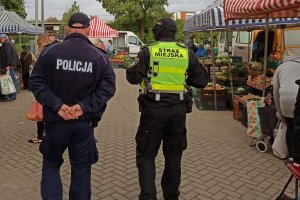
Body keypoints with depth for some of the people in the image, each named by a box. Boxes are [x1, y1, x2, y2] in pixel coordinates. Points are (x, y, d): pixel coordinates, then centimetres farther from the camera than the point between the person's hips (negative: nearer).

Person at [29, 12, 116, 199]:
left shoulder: (50, 52, -7)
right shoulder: (99, 56, -6)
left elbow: (36, 82, -10)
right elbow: (108, 87, -12)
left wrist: (56, 105, -12)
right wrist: (85, 106, -13)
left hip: (55, 121, 0)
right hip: (84, 122, 1)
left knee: (51, 164, 19)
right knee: (81, 168, 16)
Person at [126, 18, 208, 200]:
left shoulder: (148, 51, -5)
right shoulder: (187, 53, 2)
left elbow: (134, 78, -5)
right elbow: (202, 81, 6)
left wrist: (130, 70, 16)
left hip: (153, 109, -2)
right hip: (178, 110, 3)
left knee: (146, 155, 11)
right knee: (173, 156, 17)